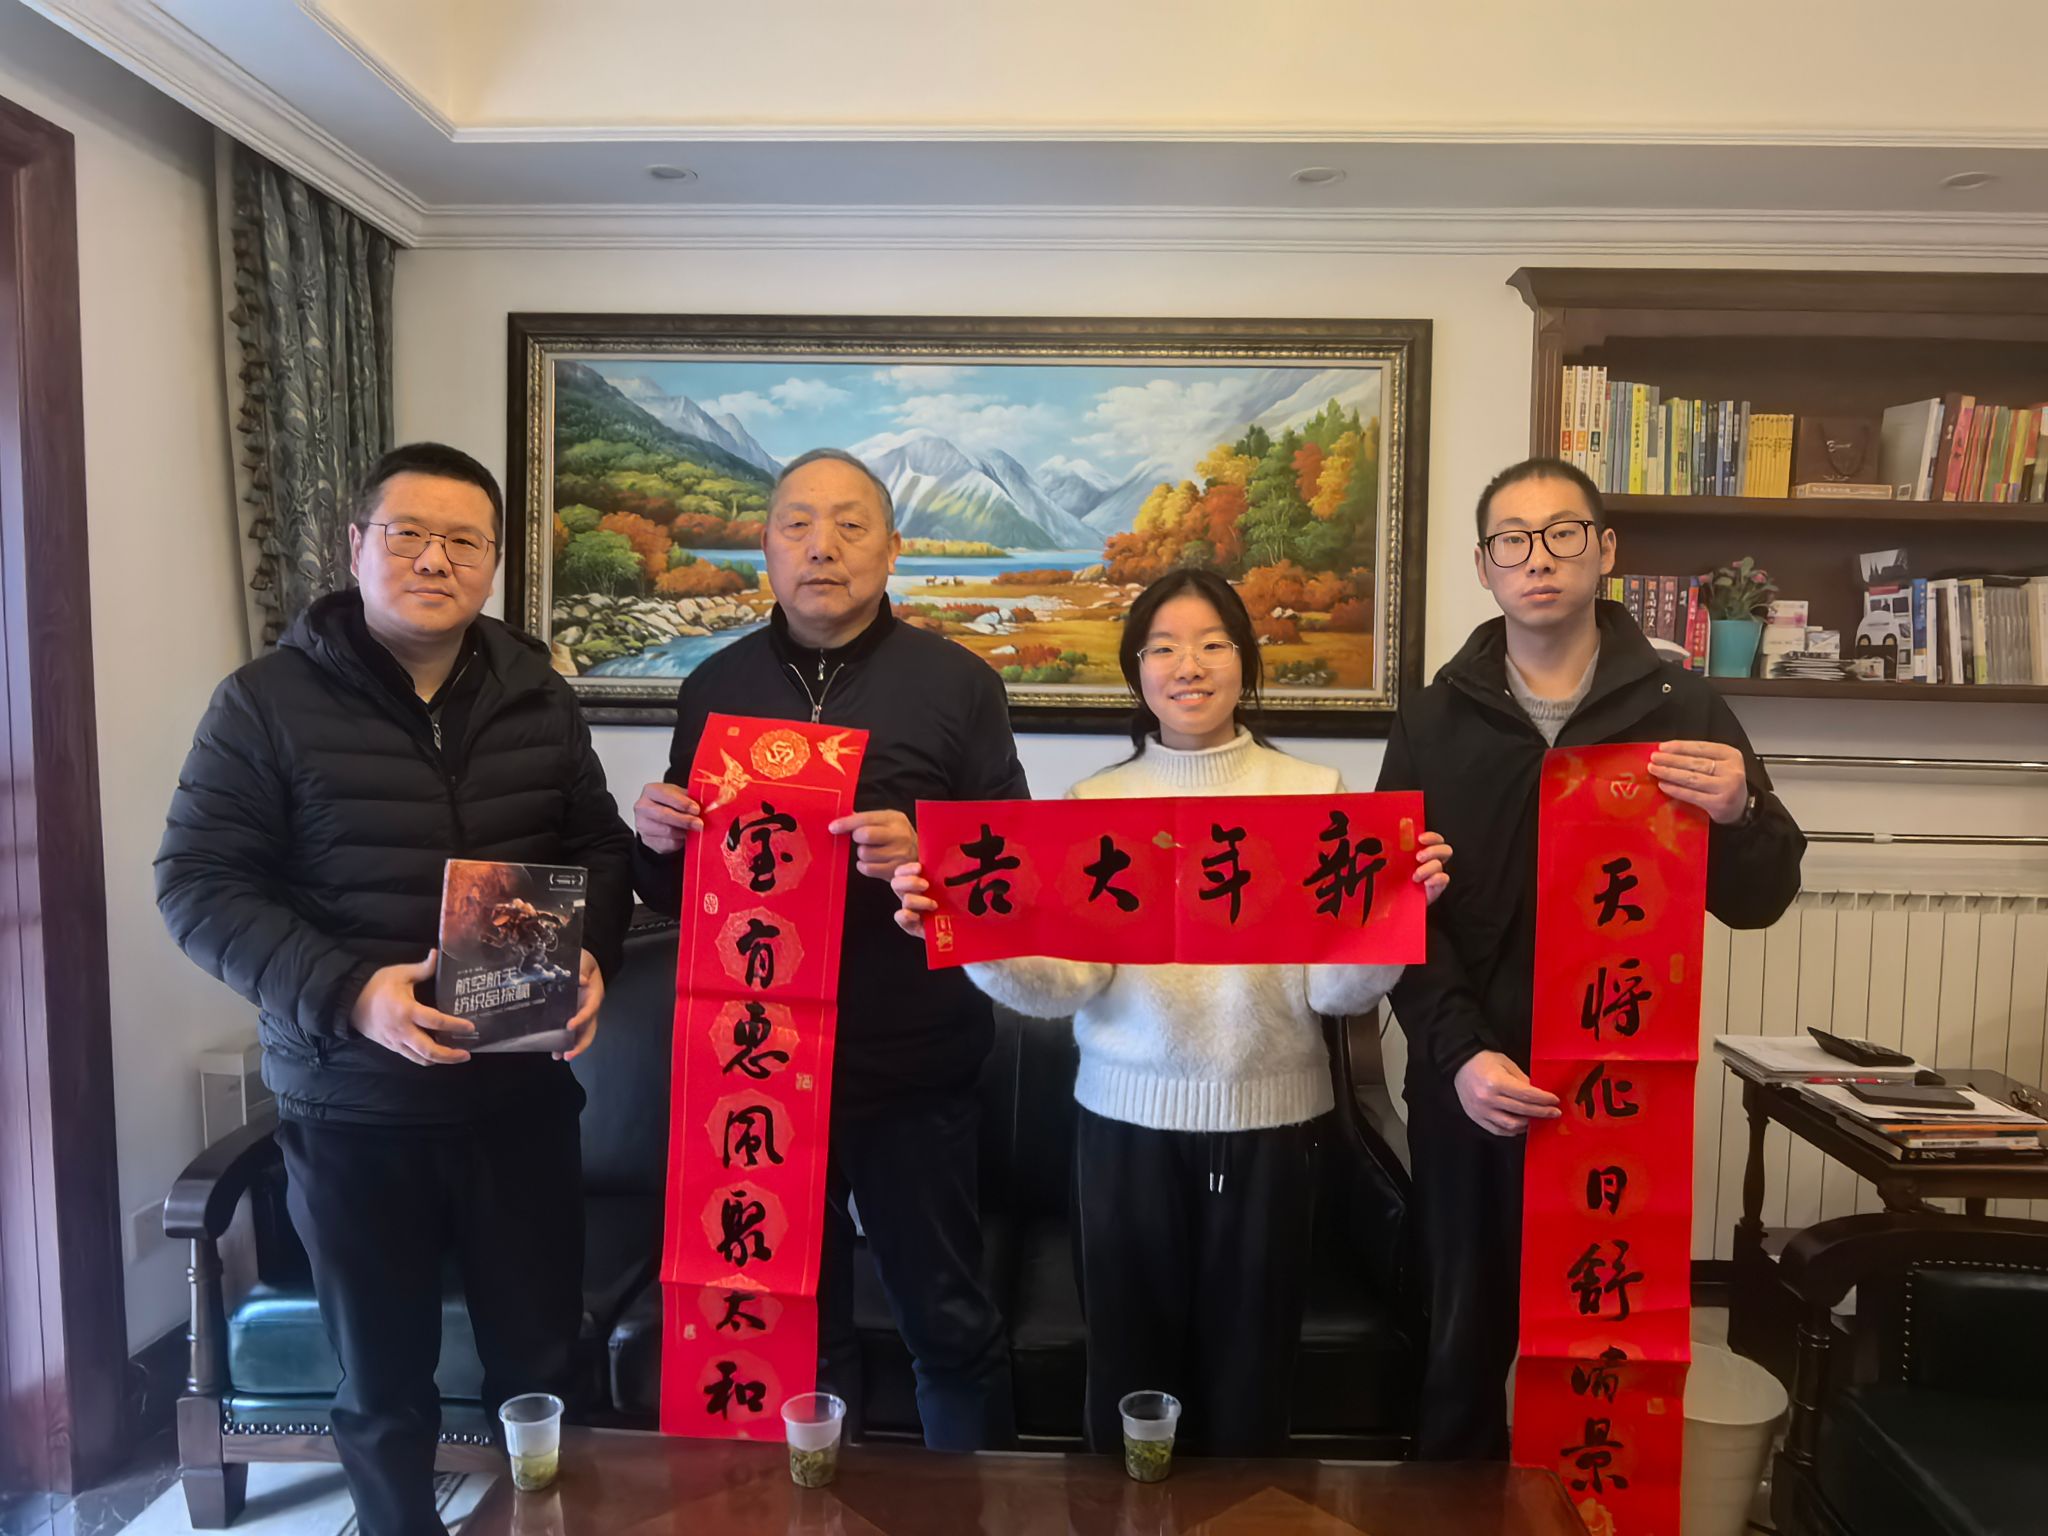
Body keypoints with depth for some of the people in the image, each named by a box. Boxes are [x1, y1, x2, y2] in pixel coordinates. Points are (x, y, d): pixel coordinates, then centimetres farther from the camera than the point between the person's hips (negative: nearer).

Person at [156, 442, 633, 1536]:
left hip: (522, 1093, 3)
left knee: (542, 1361, 15)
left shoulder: (536, 696, 4)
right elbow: (197, 885, -9)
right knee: (382, 1383, 16)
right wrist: (346, 993, -23)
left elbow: (600, 845, 10)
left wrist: (592, 953, -9)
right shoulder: (266, 700, -7)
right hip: (350, 1104, -2)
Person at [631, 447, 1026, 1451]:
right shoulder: (715, 687, 8)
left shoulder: (956, 682, -3)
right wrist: (655, 840, -9)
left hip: (911, 1068, -3)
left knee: (949, 1325, 10)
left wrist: (928, 854, -23)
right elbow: (675, 890, 14)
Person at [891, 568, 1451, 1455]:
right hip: (1128, 1119, 1)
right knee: (1130, 1372, 14)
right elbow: (1068, 976, -11)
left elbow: (1335, 989, -7)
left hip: (1269, 1120, 0)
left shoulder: (1313, 793, 0)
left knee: (1249, 1375, 14)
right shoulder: (1096, 802, 1)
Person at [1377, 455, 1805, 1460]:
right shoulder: (1436, 719, 3)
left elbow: (1757, 902, 4)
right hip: (1471, 1087, 1)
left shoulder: (1681, 711, 2)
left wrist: (1740, 815, -18)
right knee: (1466, 1340, 12)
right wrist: (1459, 1051, -16)